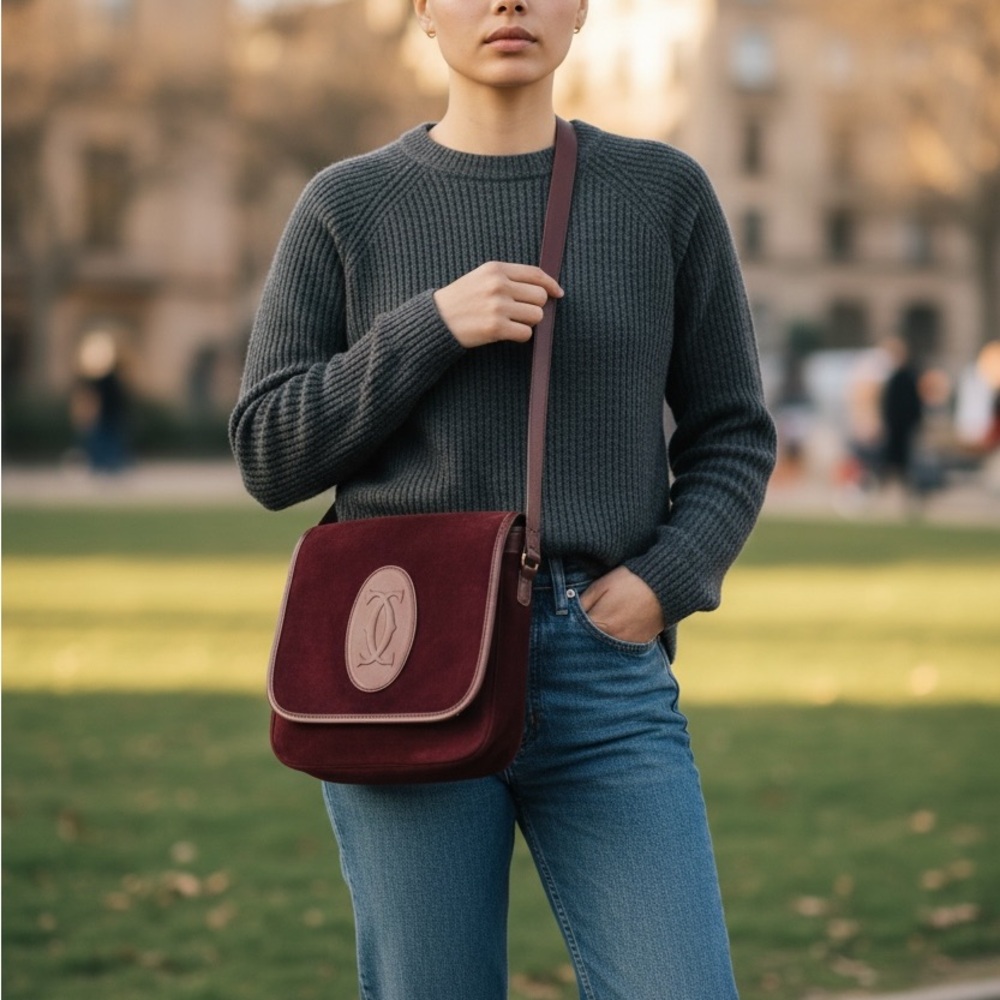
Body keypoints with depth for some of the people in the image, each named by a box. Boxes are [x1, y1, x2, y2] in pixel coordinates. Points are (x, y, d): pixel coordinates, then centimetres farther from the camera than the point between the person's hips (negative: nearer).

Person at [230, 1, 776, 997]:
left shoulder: (666, 193, 7)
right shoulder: (346, 206, 5)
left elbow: (731, 436, 12)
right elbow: (270, 456, 2)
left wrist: (667, 580, -7)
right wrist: (432, 325, -11)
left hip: (606, 671, 1)